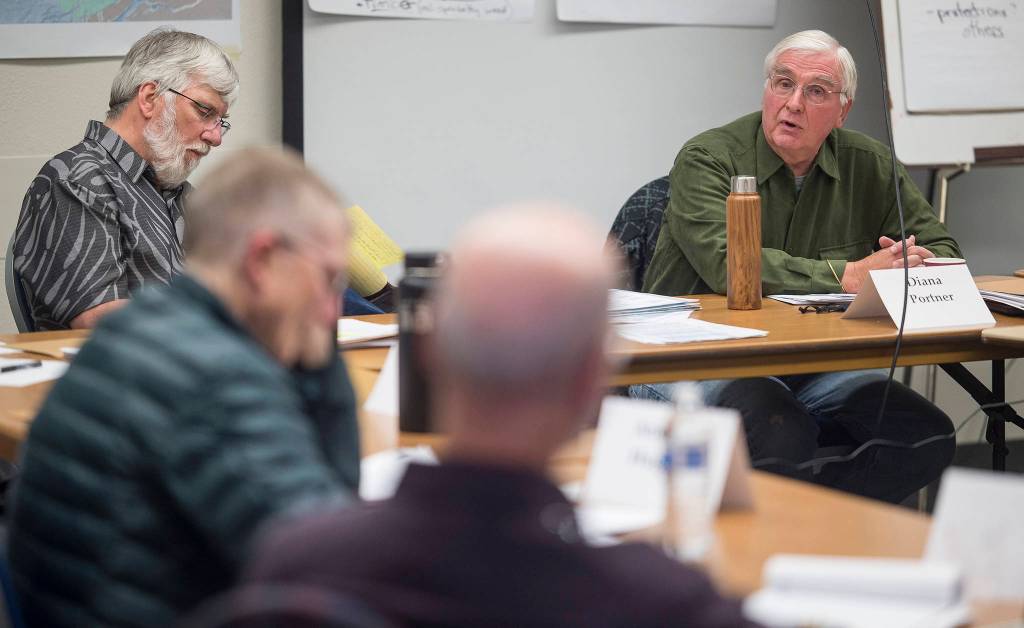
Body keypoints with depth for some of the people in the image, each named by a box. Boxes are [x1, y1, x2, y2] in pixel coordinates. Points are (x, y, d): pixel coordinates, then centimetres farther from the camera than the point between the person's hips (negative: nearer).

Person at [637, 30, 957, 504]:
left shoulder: (870, 166, 8)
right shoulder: (707, 159, -7)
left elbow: (943, 251, 12)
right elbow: (726, 262, -23)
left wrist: (907, 268, -14)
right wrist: (850, 275, -25)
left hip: (814, 366, 6)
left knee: (927, 436, -17)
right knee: (785, 434, -35)